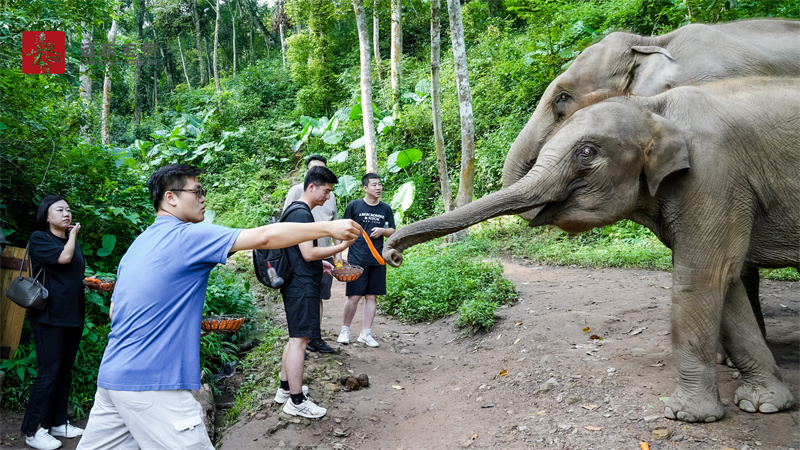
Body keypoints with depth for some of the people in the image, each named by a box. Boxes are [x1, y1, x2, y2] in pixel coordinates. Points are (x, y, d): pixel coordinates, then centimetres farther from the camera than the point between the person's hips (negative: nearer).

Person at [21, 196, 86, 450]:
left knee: (64, 372, 10)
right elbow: (63, 257, -18)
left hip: (73, 316, 7)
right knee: (48, 373, -7)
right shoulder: (39, 238, -2)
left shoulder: (74, 243, 18)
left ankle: (58, 423, 19)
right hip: (49, 316, -7)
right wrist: (73, 235, -2)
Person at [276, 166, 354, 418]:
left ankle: (285, 388, 28)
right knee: (299, 340, -5)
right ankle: (296, 401, 2)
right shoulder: (302, 213, -17)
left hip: (296, 284, 11)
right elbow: (309, 253, -21)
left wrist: (323, 264, 20)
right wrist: (343, 246, -16)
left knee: (295, 338, 18)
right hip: (302, 286, -11)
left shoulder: (296, 211, 16)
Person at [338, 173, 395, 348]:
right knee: (354, 296, -4)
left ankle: (365, 333, 17)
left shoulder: (386, 209, 10)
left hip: (377, 260, 4)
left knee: (372, 296, 6)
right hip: (356, 259, -3)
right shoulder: (354, 206, 0)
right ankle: (345, 330, 16)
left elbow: (392, 232, 17)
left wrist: (382, 230, -6)